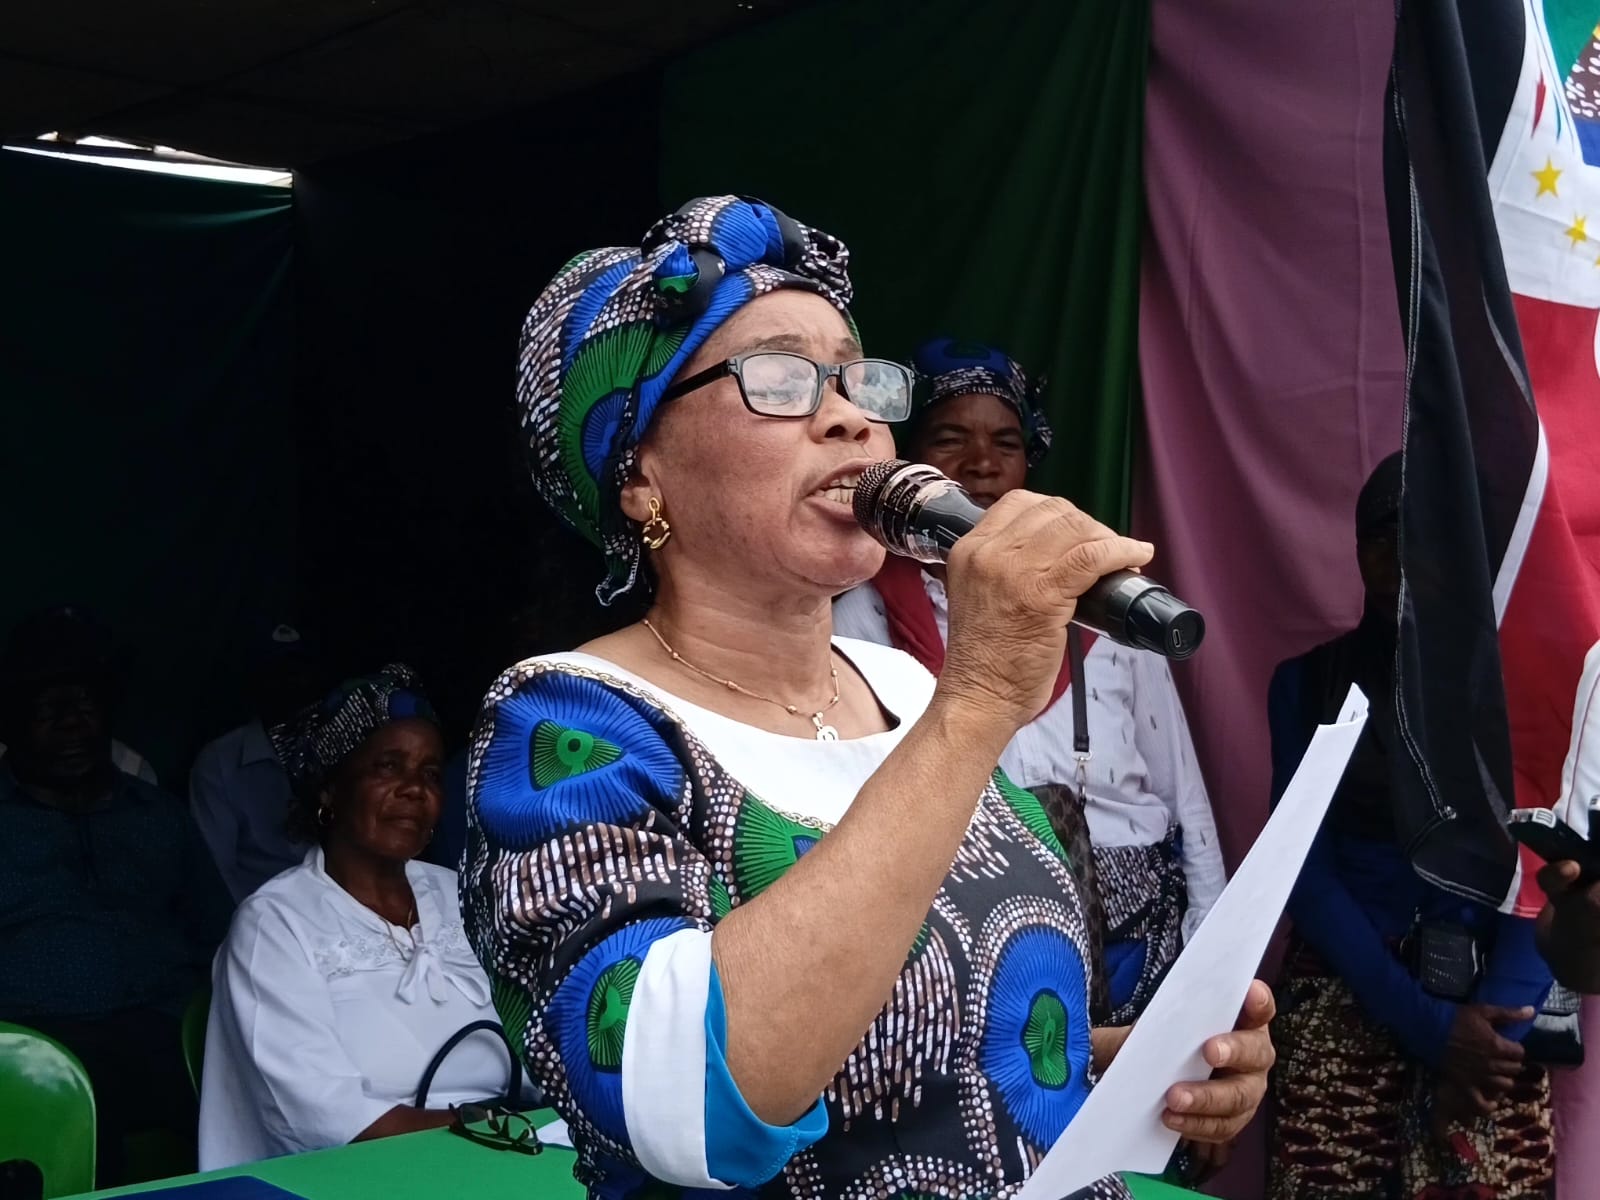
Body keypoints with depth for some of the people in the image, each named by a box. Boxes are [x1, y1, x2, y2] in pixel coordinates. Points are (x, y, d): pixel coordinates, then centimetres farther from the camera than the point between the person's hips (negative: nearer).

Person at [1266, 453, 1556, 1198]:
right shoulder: (1308, 683, 2)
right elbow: (1307, 872, -4)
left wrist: (1499, 1014, -17)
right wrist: (1426, 1024, -13)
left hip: (1492, 1000, 0)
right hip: (1346, 995, 0)